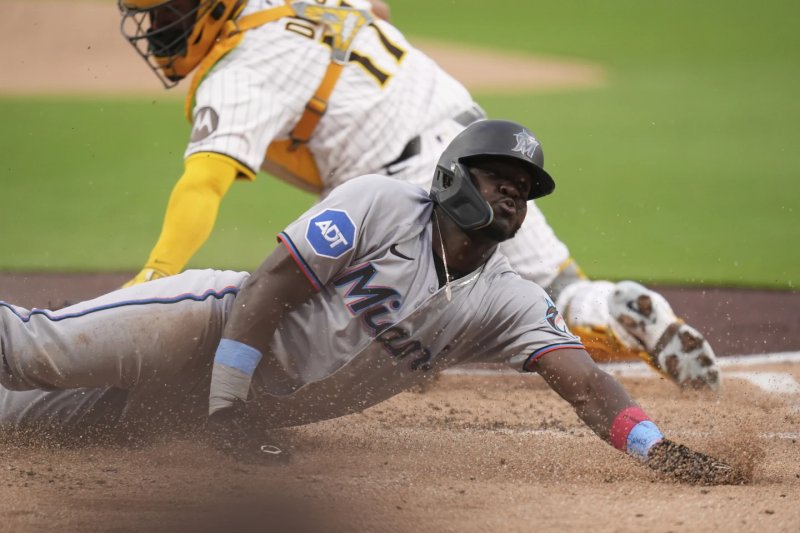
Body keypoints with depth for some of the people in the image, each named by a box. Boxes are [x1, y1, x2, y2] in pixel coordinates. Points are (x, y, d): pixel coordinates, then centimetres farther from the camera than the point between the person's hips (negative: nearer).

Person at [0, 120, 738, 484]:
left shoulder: (509, 302, -6)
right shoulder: (379, 205, -18)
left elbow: (582, 379, -16)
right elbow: (270, 284, -20)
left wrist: (660, 450, -34)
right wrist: (227, 405, -25)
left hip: (272, 406, 4)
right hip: (220, 321, -4)